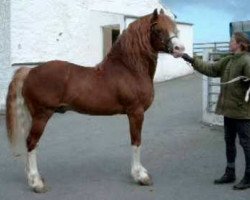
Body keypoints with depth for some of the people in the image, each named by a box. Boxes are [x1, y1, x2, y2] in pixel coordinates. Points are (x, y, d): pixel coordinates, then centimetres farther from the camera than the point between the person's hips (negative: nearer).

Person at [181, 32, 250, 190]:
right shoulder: (228, 60, 9)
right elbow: (211, 69, 12)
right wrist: (192, 61, 8)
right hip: (229, 109, 9)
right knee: (229, 142, 17)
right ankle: (230, 173, 29)